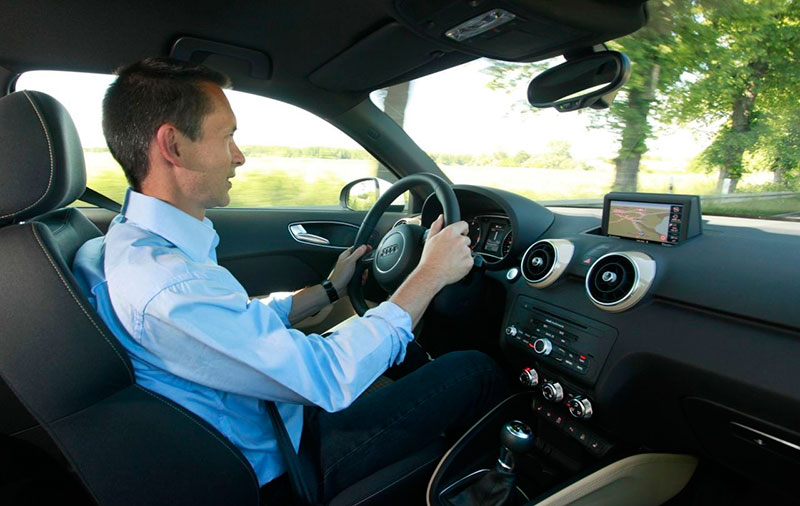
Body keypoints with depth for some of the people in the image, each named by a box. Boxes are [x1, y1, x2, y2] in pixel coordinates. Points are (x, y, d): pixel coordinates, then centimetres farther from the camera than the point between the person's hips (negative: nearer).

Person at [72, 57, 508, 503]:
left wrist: (329, 290, 10)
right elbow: (330, 379, -32)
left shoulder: (135, 237, -2)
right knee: (475, 372, -8)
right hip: (278, 464, -9)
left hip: (274, 408, 9)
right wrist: (430, 275, -23)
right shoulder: (164, 287, -34)